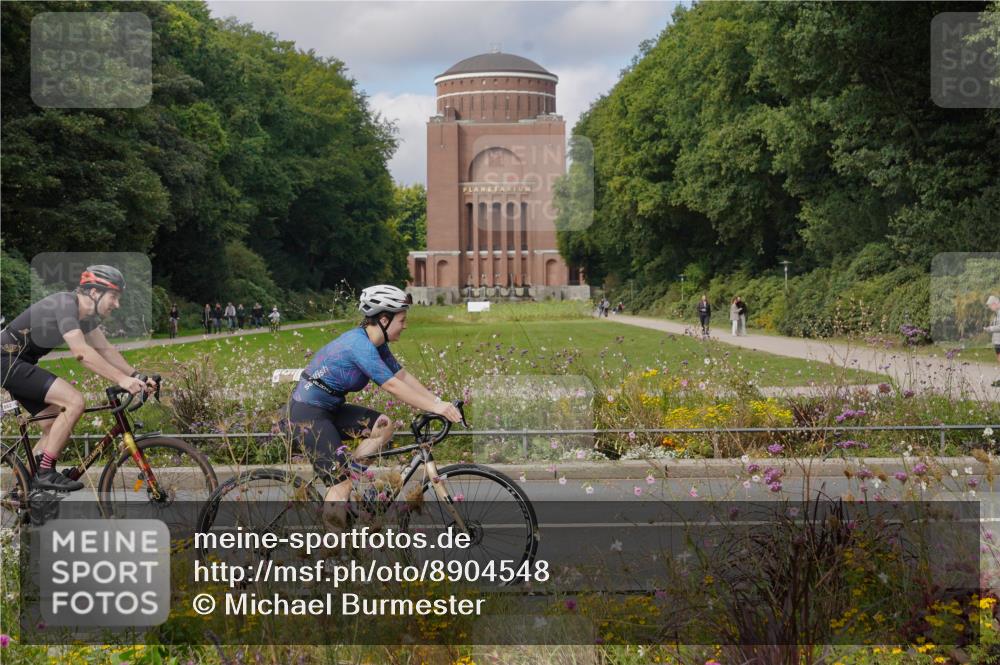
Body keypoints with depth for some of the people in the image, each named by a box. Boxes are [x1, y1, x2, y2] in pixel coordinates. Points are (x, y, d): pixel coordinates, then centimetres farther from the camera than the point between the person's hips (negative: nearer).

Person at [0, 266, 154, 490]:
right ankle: (45, 473, -15)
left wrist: (136, 376, -3)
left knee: (56, 429, 8)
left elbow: (106, 349, 11)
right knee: (74, 401, -21)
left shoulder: (86, 313, 7)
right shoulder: (65, 304, -22)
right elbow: (81, 352, -33)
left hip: (19, 363, 10)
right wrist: (121, 379, -37)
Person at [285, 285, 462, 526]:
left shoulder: (376, 344, 5)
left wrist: (439, 402, -4)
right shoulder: (360, 345, -24)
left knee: (384, 426, -3)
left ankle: (343, 478, 3)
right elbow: (393, 386, -29)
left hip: (331, 408, 9)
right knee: (342, 483, -12)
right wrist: (434, 407, -28)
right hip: (309, 413, -9)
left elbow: (403, 376, 6)